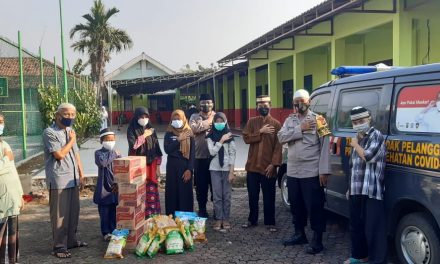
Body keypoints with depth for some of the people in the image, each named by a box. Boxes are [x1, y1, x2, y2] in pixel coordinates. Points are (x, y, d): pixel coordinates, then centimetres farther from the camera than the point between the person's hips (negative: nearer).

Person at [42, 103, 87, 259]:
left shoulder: (70, 131, 14)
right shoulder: (49, 133, -12)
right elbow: (60, 154, -20)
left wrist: (81, 173, 16)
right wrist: (71, 141, -7)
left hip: (73, 178, 8)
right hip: (59, 180, -8)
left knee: (74, 212, 14)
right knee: (60, 214, -1)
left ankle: (71, 240, 28)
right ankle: (59, 247, 9)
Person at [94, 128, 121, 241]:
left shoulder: (117, 153, 5)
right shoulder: (98, 153, -4)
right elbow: (103, 163, -24)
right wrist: (113, 155, -17)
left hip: (116, 187, 3)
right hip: (104, 188, -3)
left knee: (114, 211, 11)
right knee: (104, 212, 5)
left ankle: (114, 230, 23)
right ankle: (106, 232, 15)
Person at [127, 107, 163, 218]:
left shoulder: (151, 130, 9)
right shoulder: (132, 130, -2)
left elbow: (157, 149, 10)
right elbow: (133, 145, -19)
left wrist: (157, 167, 6)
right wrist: (144, 135, -12)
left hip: (151, 166, 3)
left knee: (152, 192, 4)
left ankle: (153, 216, 14)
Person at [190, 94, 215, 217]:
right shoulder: (194, 117, 7)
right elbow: (194, 128, -14)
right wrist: (209, 121, -7)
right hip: (200, 157, 0)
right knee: (201, 185, 7)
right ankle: (202, 209, 21)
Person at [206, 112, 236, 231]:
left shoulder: (229, 136, 0)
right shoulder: (210, 137, 2)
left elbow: (232, 154, -2)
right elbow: (212, 152, -10)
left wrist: (231, 171, -7)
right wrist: (221, 141, -15)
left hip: (226, 168, -1)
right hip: (215, 169, 1)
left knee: (226, 195, 4)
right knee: (217, 195, 2)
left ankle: (226, 219, 13)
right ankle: (218, 219, 10)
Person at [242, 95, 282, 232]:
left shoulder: (276, 124, -2)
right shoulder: (252, 122, 6)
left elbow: (278, 146, -6)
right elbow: (246, 138, -6)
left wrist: (273, 164, -14)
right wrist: (261, 132, -17)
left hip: (268, 166, -2)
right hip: (253, 165, 3)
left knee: (269, 196, 5)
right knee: (253, 195, 13)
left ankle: (270, 222, 17)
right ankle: (252, 219, 27)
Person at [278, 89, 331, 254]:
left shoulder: (317, 120, -6)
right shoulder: (289, 120, 10)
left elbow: (325, 147, -11)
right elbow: (281, 137, -6)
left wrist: (323, 171, -17)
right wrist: (300, 129, -16)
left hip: (312, 172, -6)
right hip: (292, 171, 6)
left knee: (314, 207, -2)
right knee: (296, 205, 16)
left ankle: (317, 240, 8)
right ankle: (299, 234, 31)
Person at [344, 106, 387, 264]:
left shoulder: (376, 136, -7)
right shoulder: (358, 139, 17)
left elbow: (367, 156, -23)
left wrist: (355, 145, -6)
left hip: (371, 192, -8)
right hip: (356, 191, 8)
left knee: (373, 229, -6)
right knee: (356, 226, 17)